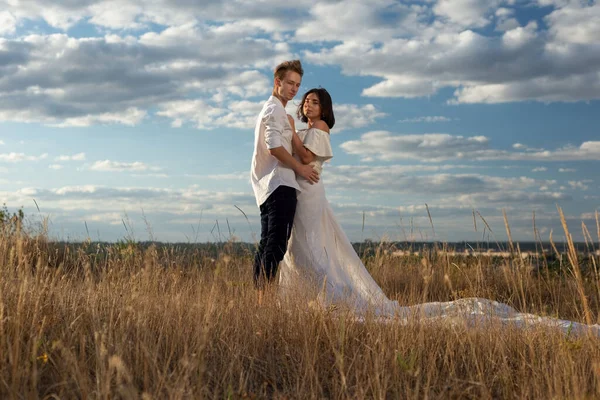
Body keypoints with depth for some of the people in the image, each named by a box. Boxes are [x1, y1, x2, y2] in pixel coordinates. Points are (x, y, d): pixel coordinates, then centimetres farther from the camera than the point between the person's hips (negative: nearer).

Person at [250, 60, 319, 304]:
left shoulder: (269, 109, 27)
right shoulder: (276, 109, -6)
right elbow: (275, 147, -17)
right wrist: (299, 167, -9)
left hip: (267, 185, 10)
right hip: (280, 184, -10)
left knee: (267, 243, 7)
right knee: (277, 243, -15)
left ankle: (259, 296, 7)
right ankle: (266, 297, -20)